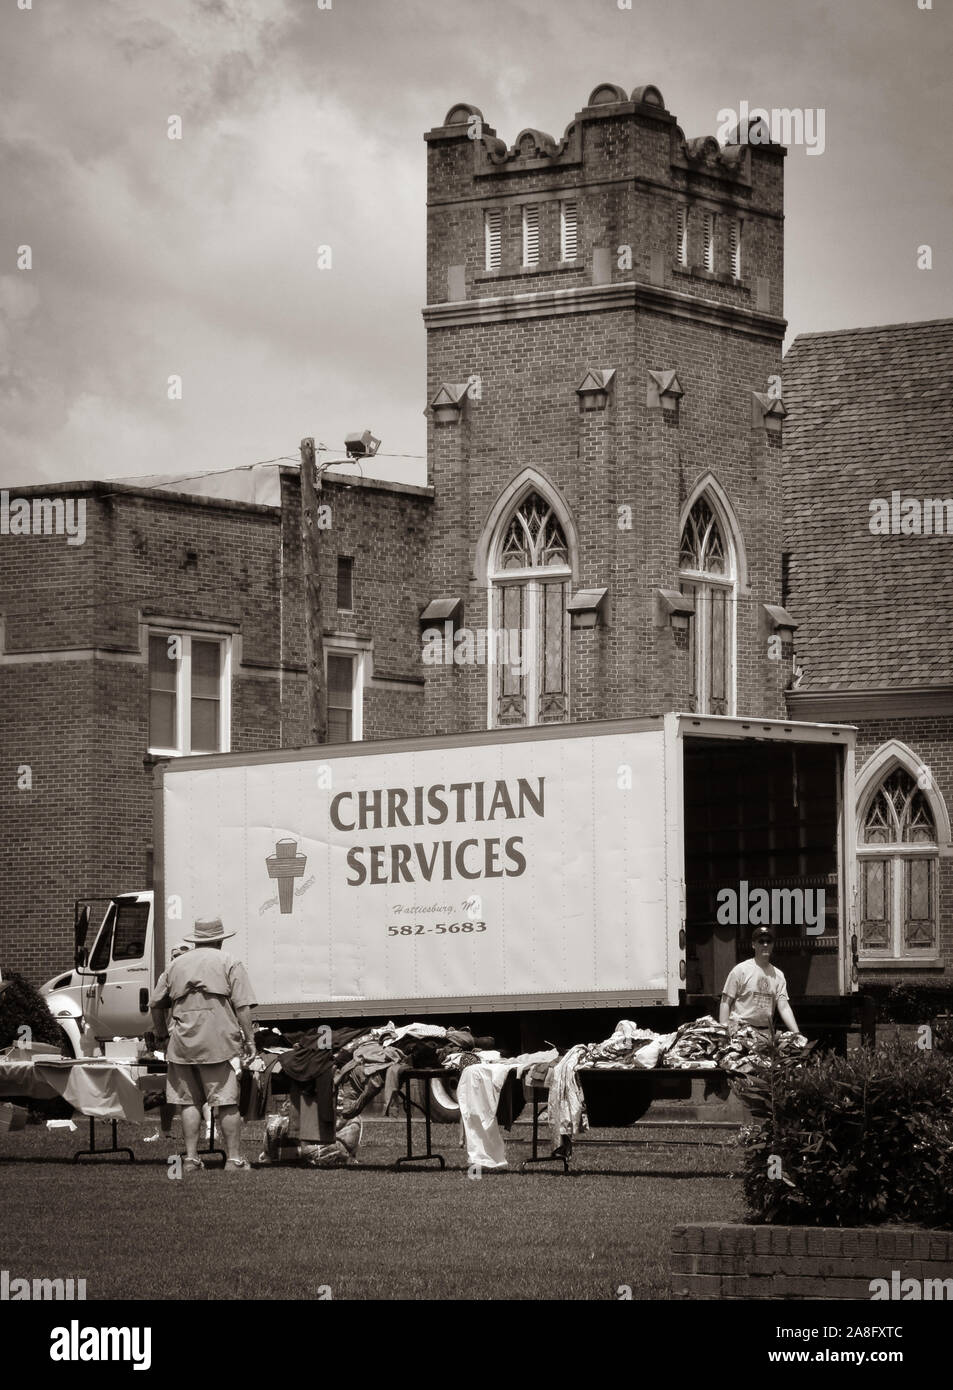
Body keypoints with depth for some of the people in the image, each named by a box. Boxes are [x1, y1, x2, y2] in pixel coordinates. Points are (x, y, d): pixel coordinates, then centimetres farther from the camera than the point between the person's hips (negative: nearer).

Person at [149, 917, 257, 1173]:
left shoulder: (177, 964, 15)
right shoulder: (229, 962, 4)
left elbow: (156, 1004, 17)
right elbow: (242, 1006, -5)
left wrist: (161, 1036, 29)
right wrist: (249, 1039, -1)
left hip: (182, 1043, 3)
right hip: (219, 1042, -3)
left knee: (189, 1103, 8)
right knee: (227, 1103, 0)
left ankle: (191, 1158, 7)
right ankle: (234, 1158, 0)